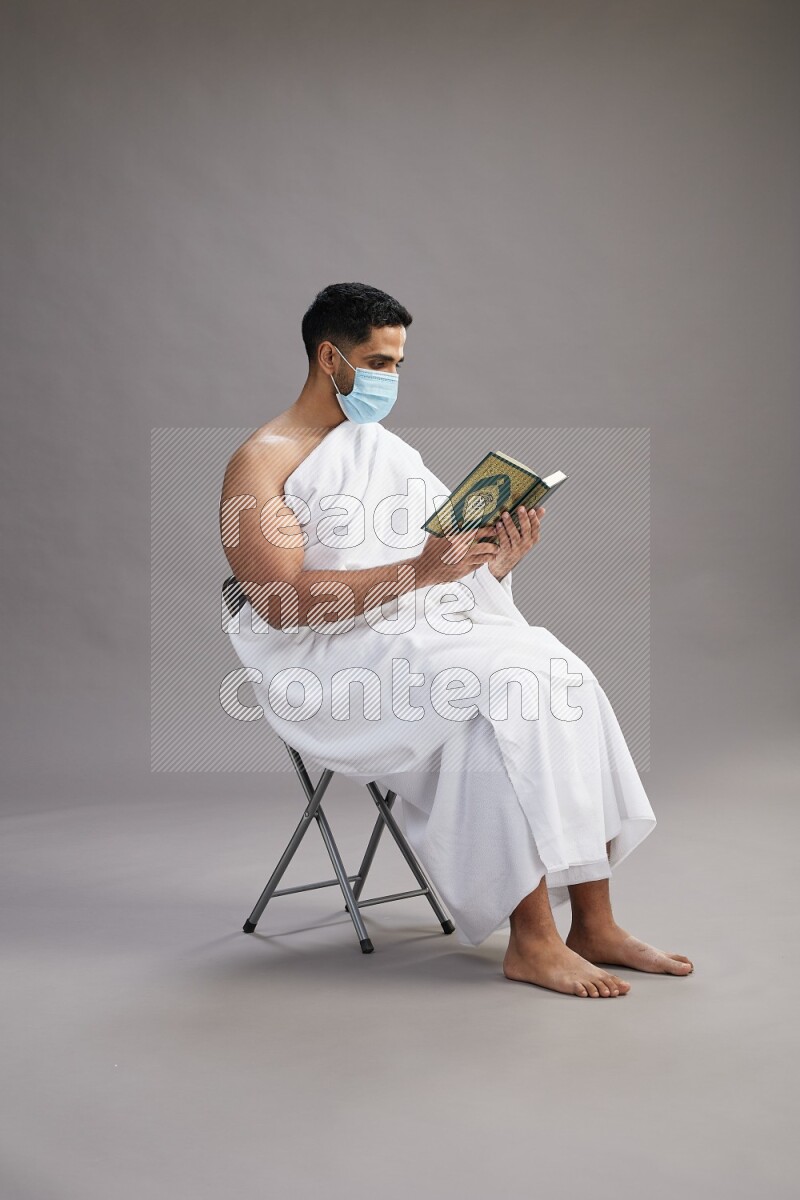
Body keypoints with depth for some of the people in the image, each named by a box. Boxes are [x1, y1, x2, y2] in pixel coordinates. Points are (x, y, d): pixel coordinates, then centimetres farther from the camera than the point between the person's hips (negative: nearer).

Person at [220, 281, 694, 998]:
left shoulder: (385, 446, 21)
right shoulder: (261, 463, -2)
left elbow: (469, 570, 17)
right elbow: (282, 602, -18)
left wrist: (507, 554, -7)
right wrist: (417, 573, -26)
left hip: (438, 627, 7)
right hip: (339, 654, -6)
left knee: (564, 675, -18)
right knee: (508, 693, -29)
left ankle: (594, 923, -15)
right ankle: (531, 940, -23)